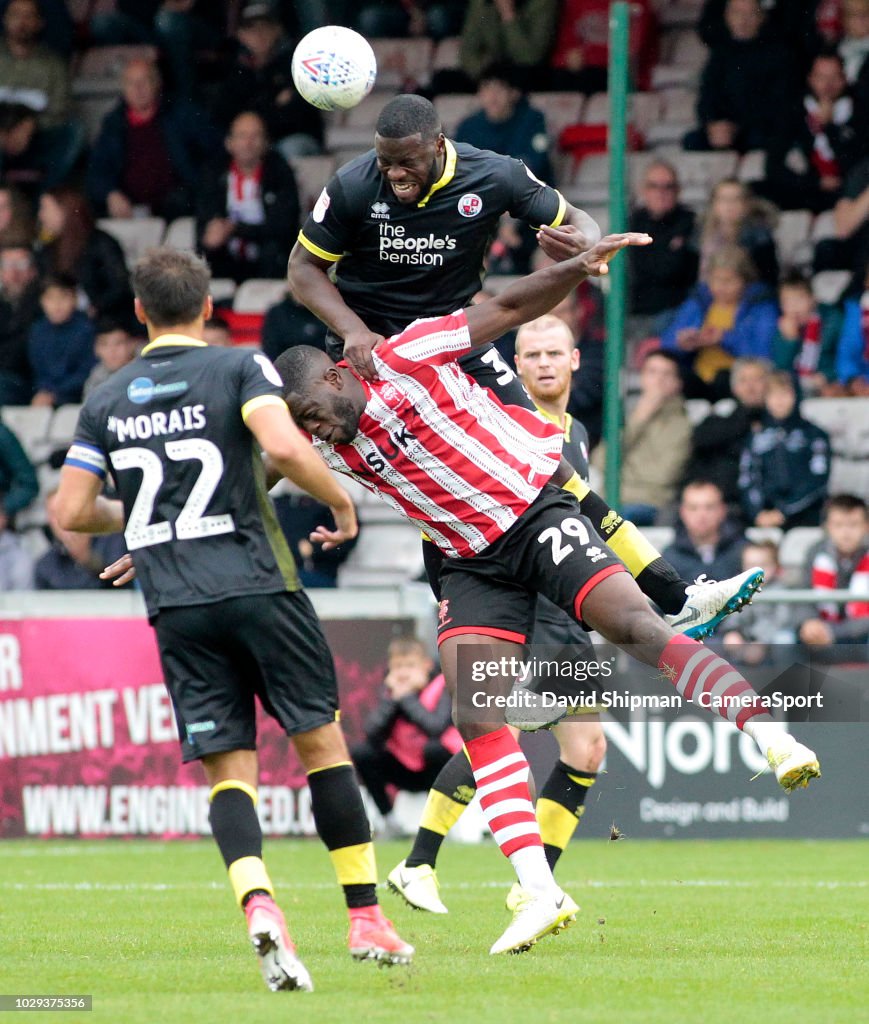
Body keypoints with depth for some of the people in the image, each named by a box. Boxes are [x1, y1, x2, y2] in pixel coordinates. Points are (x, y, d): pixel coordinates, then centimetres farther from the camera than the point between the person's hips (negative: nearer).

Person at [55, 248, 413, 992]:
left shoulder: (107, 400, 10)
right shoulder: (240, 369, -2)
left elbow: (71, 512, 9)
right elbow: (284, 447, -19)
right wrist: (342, 501, -2)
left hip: (175, 607, 3)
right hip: (257, 586, -3)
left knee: (228, 767, 3)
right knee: (322, 740, 9)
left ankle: (258, 902, -23)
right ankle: (367, 919, 9)